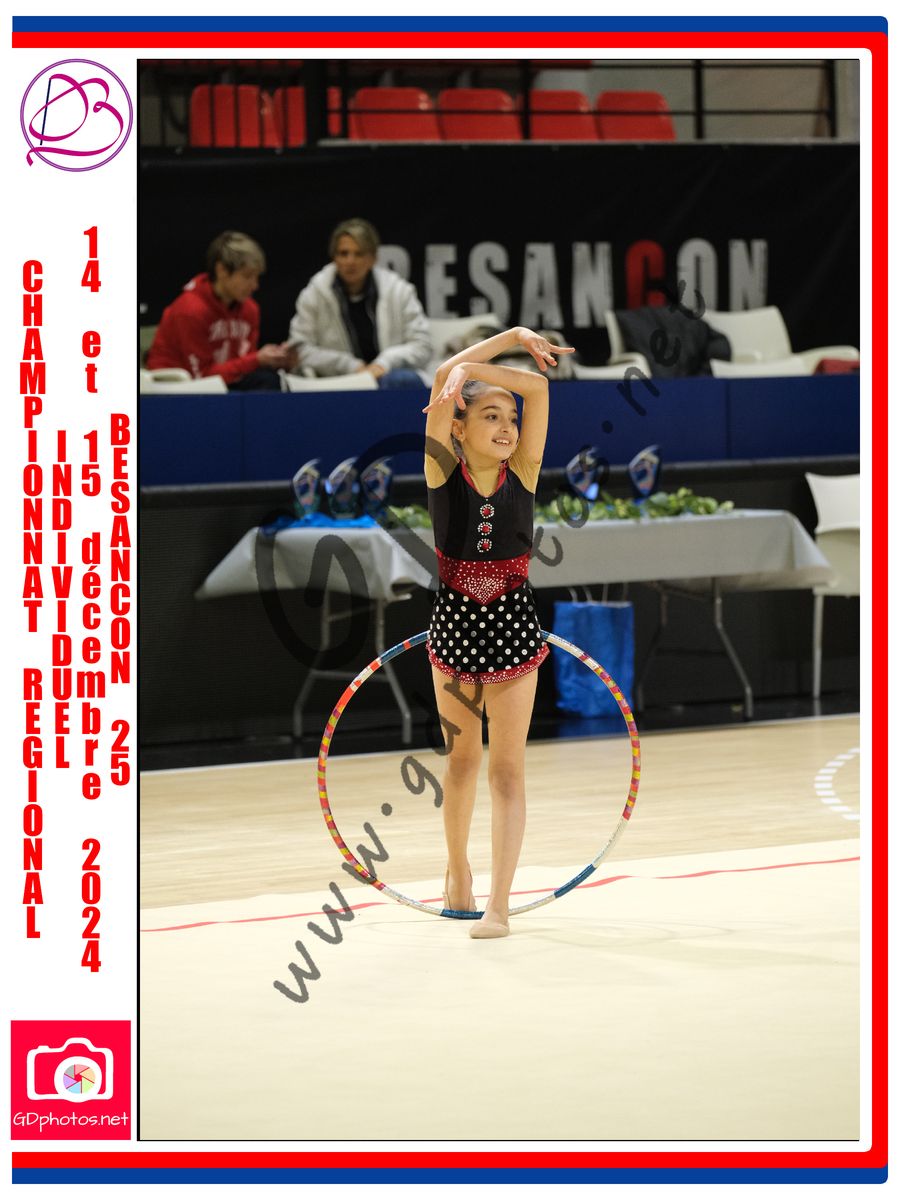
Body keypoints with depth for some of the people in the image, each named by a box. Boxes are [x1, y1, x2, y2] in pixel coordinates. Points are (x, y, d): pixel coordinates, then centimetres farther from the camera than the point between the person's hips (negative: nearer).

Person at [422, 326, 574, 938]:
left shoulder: (523, 474, -5)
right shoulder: (444, 471, -8)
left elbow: (538, 386, -11)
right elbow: (446, 377, -19)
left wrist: (473, 370, -13)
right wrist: (511, 337, -20)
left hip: (514, 629, 0)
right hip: (455, 628, 0)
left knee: (508, 766, -3)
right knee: (463, 758, 15)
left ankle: (499, 903, -7)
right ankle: (457, 869, 37)